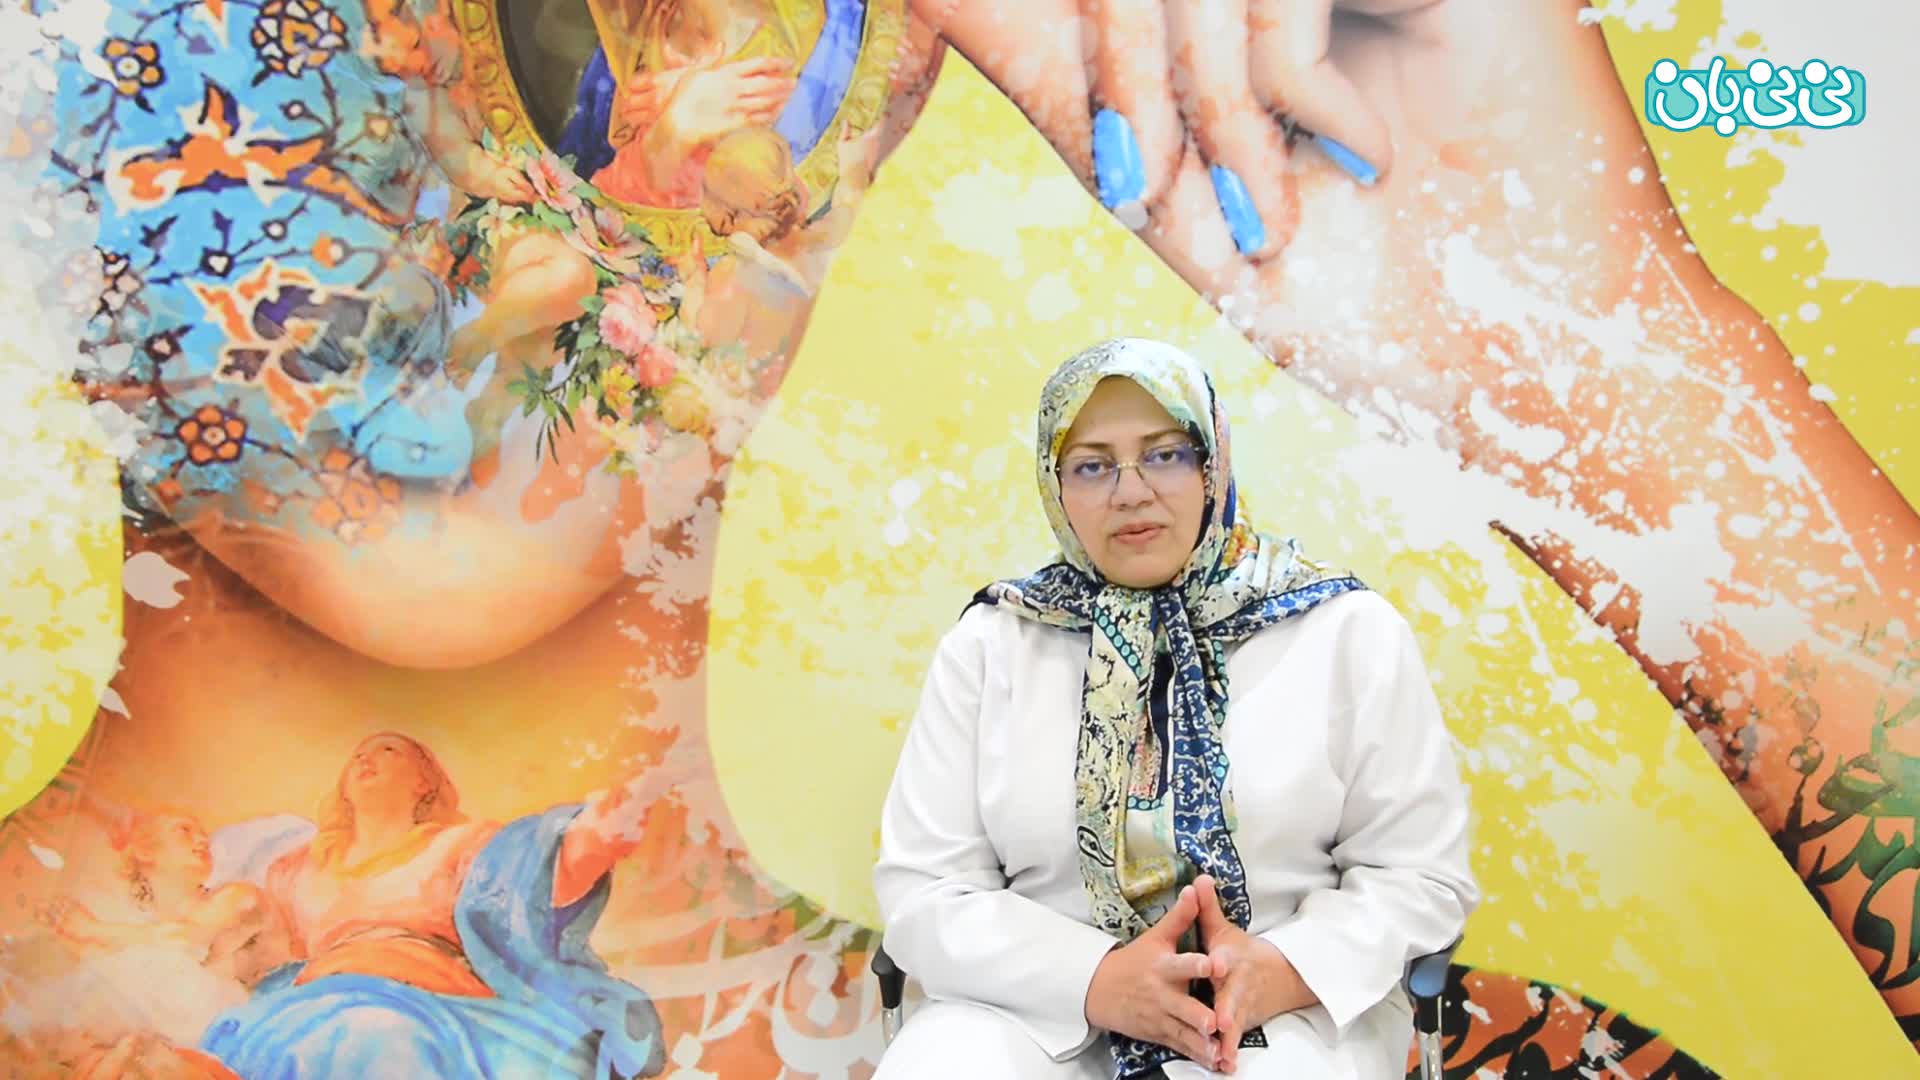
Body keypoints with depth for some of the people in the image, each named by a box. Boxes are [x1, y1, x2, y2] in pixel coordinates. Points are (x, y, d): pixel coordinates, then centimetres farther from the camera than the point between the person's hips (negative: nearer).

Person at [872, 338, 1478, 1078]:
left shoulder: (1347, 630, 2)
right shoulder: (989, 643, 3)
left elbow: (1420, 873, 2)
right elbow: (922, 888, -1)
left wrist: (1286, 971, -17)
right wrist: (1094, 980, -17)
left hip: (1281, 1013, 0)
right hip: (1042, 1012, 1)